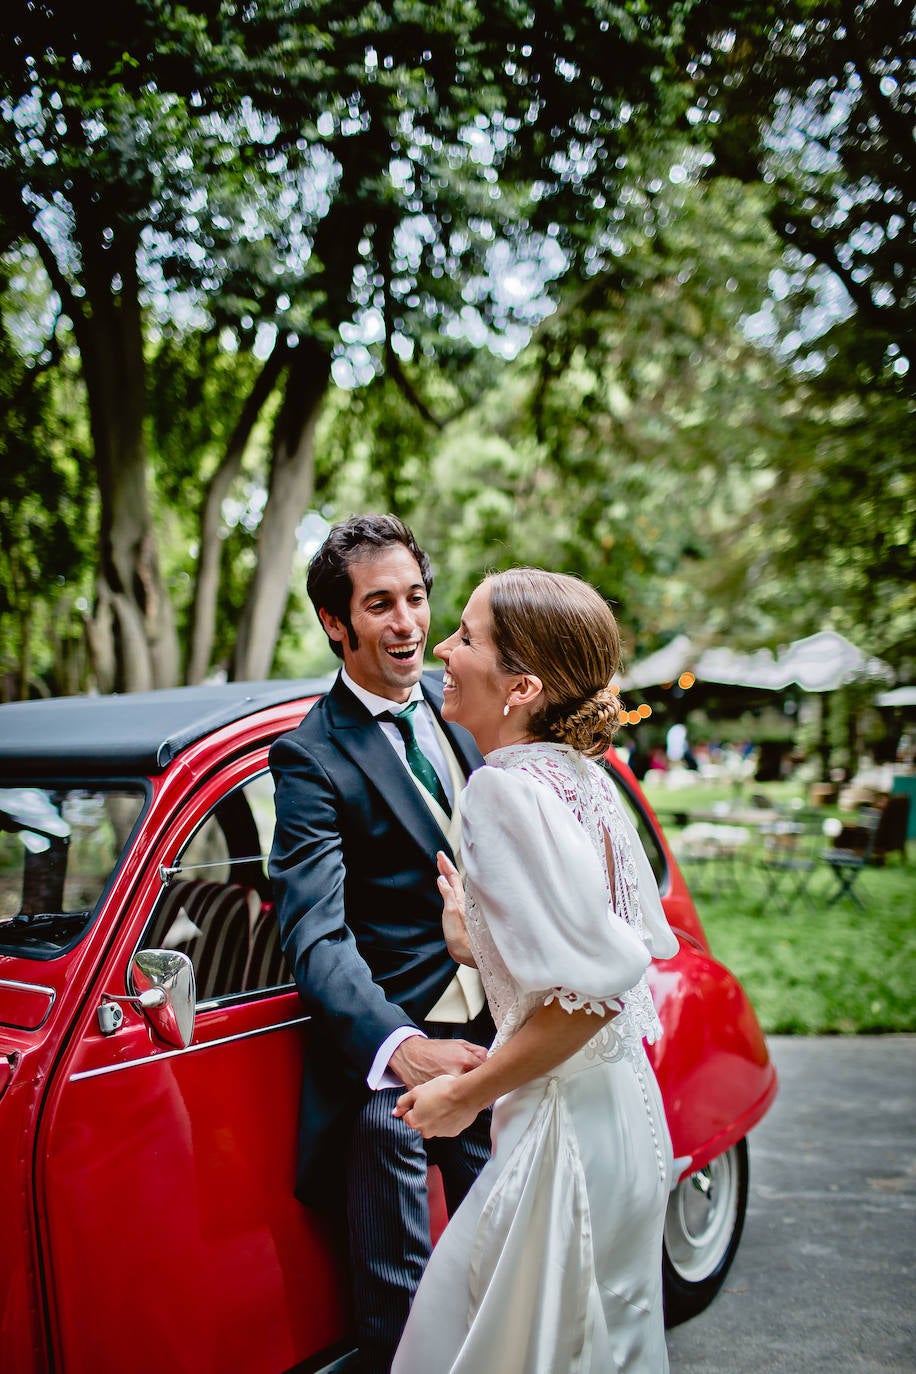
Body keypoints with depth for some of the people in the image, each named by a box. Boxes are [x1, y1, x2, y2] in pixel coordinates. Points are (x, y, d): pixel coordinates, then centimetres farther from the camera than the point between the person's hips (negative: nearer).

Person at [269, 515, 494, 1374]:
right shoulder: (312, 756, -14)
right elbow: (315, 934, -23)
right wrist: (401, 1046, -40)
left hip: (492, 1033, 6)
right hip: (387, 1052, -5)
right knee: (397, 1303, 7)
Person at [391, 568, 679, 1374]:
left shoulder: (506, 787, -23)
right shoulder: (580, 776, 4)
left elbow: (589, 989, -27)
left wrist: (465, 1095, -16)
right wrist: (477, 943, 11)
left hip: (565, 1131, -9)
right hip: (624, 1111, 9)